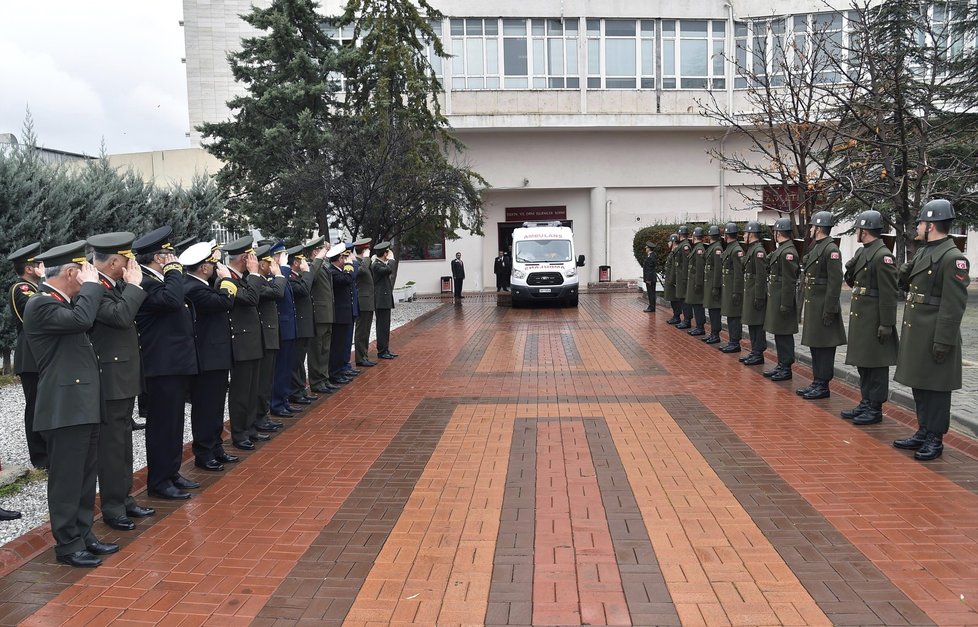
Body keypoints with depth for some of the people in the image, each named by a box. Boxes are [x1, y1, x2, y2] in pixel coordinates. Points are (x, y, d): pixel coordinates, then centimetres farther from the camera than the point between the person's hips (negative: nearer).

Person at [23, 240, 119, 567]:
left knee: (85, 477, 16)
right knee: (66, 479, 0)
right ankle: (67, 545, 11)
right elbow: (81, 319, -29)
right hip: (64, 408, -10)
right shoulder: (40, 304, -15)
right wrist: (92, 284, -15)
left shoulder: (65, 302, 16)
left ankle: (83, 535, 27)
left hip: (83, 405, 10)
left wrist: (90, 287, 11)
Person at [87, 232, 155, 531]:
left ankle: (125, 499, 28)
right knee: (111, 445, 0)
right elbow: (121, 316, -31)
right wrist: (134, 284, -19)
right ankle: (112, 508, 11)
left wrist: (130, 284, 4)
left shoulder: (115, 286, 10)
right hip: (110, 379, -9)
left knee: (123, 442, 17)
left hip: (125, 376, 9)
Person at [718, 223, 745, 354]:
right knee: (730, 316, 14)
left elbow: (739, 273, -20)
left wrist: (736, 293, -21)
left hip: (734, 289, -10)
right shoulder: (728, 248, 14)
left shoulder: (737, 250, -16)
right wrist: (721, 287, 19)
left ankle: (735, 343, 2)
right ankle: (731, 341, 21)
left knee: (734, 316, -4)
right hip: (726, 289, 10)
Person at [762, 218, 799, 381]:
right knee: (779, 333, 15)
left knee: (784, 335, -2)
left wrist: (785, 304, -22)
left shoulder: (788, 252, -18)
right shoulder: (781, 250, 13)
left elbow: (789, 281, -21)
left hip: (783, 300, -10)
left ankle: (786, 369, 6)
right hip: (775, 299, 10)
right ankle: (781, 365, 23)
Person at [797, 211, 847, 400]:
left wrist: (829, 311, -21)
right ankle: (817, 382, 22)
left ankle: (823, 386, 4)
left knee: (824, 347, -2)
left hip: (823, 306, -10)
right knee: (814, 345, 14)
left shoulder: (831, 250, -15)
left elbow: (835, 282, -19)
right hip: (812, 305, 10)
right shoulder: (816, 248, 15)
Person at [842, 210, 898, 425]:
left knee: (876, 365, 0)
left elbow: (889, 294, -19)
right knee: (862, 363, 16)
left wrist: (887, 324, -20)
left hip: (875, 320, -9)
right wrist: (850, 269, -1)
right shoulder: (861, 252, 12)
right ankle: (866, 403, 26)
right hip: (860, 317, 10)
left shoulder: (883, 256, -17)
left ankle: (875, 409, 8)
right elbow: (852, 282, 20)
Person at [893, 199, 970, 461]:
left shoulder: (953, 258, -16)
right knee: (919, 385, 16)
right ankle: (923, 432, 28)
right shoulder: (922, 252, 11)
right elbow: (905, 282, 25)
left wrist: (943, 341, -21)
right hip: (915, 333, 9)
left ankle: (935, 439, 13)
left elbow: (954, 305, -20)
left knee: (935, 388, 2)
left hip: (935, 336, -9)